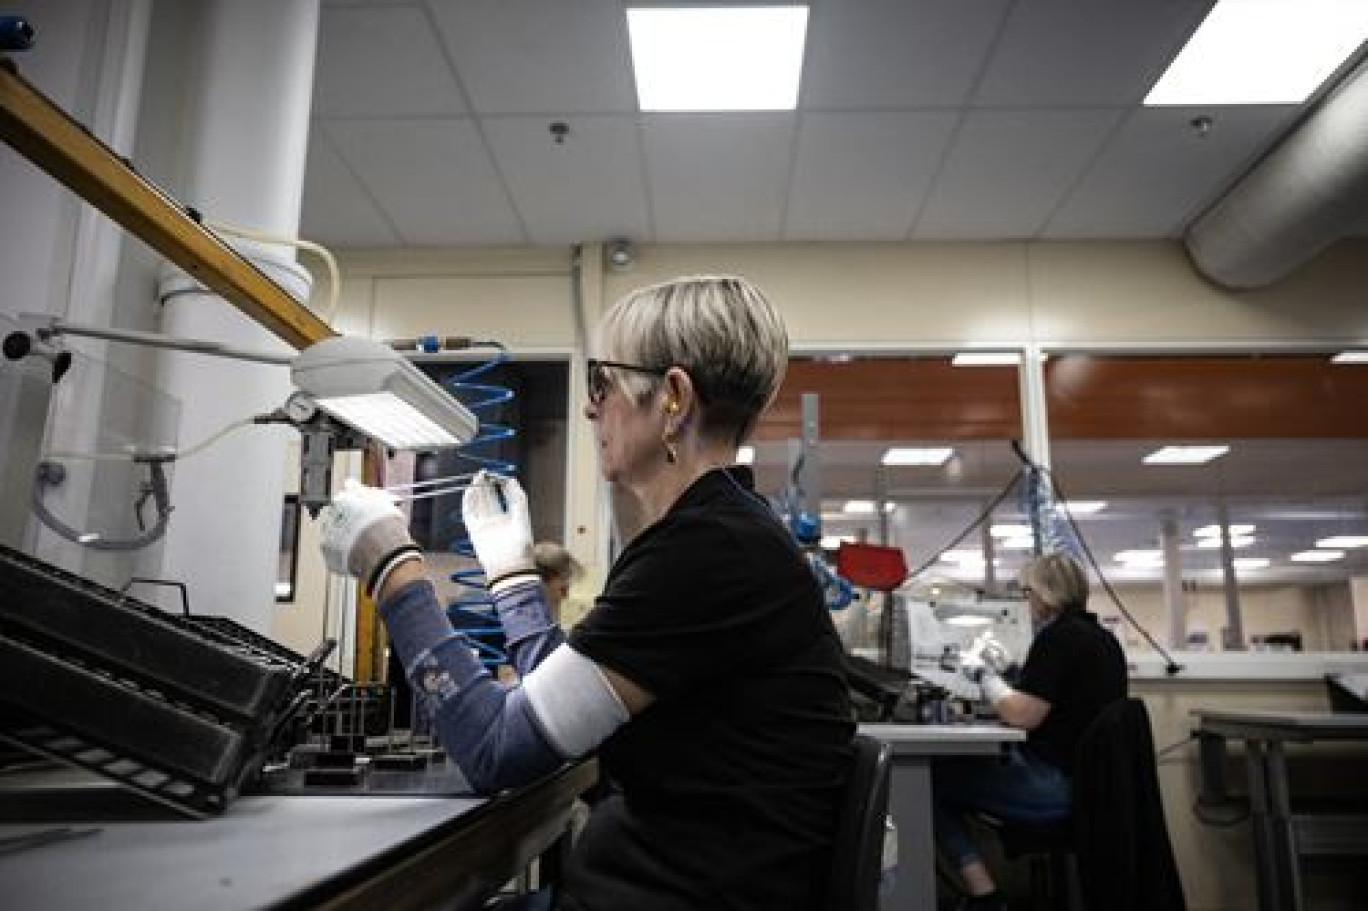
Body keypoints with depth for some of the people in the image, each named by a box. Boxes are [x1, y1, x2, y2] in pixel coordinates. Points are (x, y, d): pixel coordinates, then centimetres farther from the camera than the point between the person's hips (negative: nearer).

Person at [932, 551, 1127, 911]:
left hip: (1057, 783, -10)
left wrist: (984, 675, -8)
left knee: (936, 781, -2)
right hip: (1089, 778, 10)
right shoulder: (1102, 638, 12)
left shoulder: (1058, 635, -17)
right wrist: (1007, 673, 14)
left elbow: (1023, 716, -23)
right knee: (967, 766, 19)